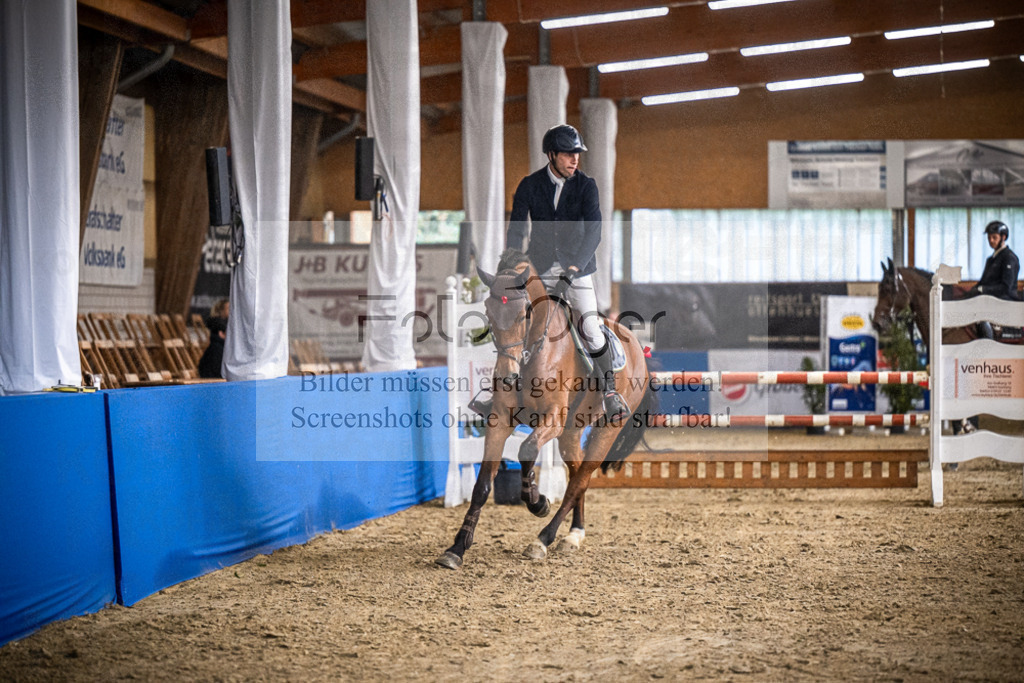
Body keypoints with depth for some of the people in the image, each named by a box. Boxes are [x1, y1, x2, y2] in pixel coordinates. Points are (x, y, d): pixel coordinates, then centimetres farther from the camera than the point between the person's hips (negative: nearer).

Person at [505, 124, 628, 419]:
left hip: (577, 265, -1)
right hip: (540, 266, 1)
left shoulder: (585, 185, -6)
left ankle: (609, 390, -2)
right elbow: (515, 231, -3)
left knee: (590, 328, -13)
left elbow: (593, 232, -16)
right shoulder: (529, 186, -3)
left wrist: (571, 271, -28)